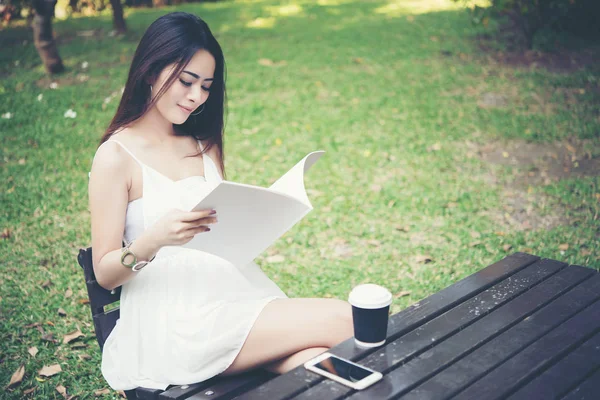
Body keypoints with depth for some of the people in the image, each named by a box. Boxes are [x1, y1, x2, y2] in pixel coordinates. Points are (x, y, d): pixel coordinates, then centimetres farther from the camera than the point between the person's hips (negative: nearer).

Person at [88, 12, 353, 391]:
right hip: (175, 321, -6)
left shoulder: (204, 144, 14)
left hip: (235, 287, 6)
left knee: (314, 362, -25)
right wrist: (152, 240, -25)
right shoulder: (116, 156, -5)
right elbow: (105, 273, -6)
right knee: (342, 321, -20)